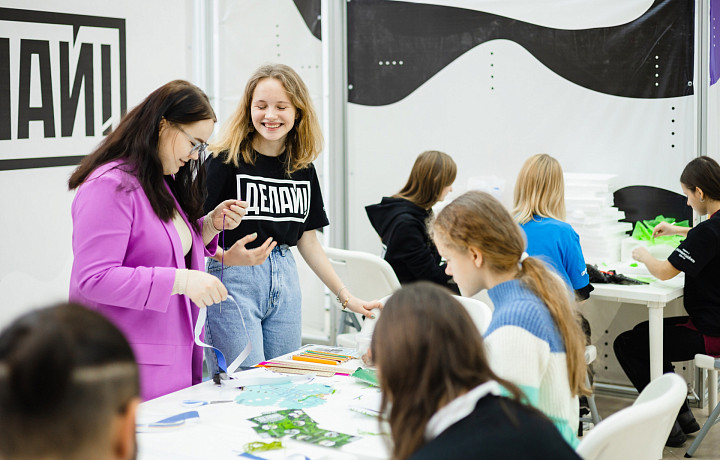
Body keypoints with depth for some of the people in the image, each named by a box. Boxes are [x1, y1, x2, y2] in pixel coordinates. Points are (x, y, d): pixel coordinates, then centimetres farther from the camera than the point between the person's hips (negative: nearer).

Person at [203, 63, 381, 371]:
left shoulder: (303, 168, 10)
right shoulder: (226, 161, -7)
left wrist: (346, 297, 15)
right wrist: (226, 257, -30)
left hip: (284, 281, 6)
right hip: (233, 280, -6)